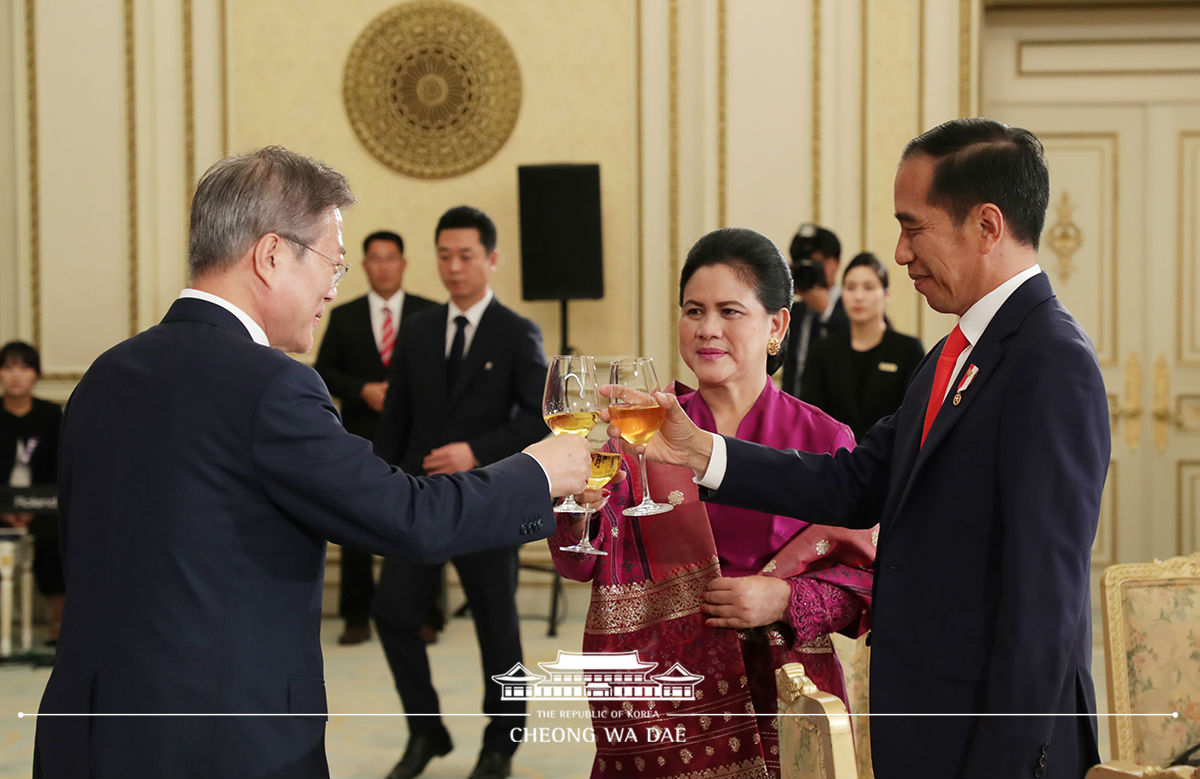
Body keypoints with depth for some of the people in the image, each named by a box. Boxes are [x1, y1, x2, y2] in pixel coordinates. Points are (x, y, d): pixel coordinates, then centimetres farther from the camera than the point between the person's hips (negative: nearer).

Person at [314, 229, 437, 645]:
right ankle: (357, 617, 7)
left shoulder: (429, 314, 6)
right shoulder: (343, 317, 10)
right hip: (361, 438, 1)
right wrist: (363, 391, -9)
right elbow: (323, 371, 7)